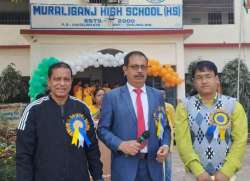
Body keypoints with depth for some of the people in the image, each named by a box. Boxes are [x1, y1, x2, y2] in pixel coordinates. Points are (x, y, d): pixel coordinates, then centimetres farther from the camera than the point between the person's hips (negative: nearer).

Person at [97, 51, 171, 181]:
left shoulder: (157, 96, 8)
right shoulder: (112, 96, -1)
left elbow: (164, 127, 12)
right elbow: (102, 129, -2)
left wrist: (165, 145, -6)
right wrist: (121, 144, -16)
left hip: (152, 163, 3)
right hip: (124, 165, -3)